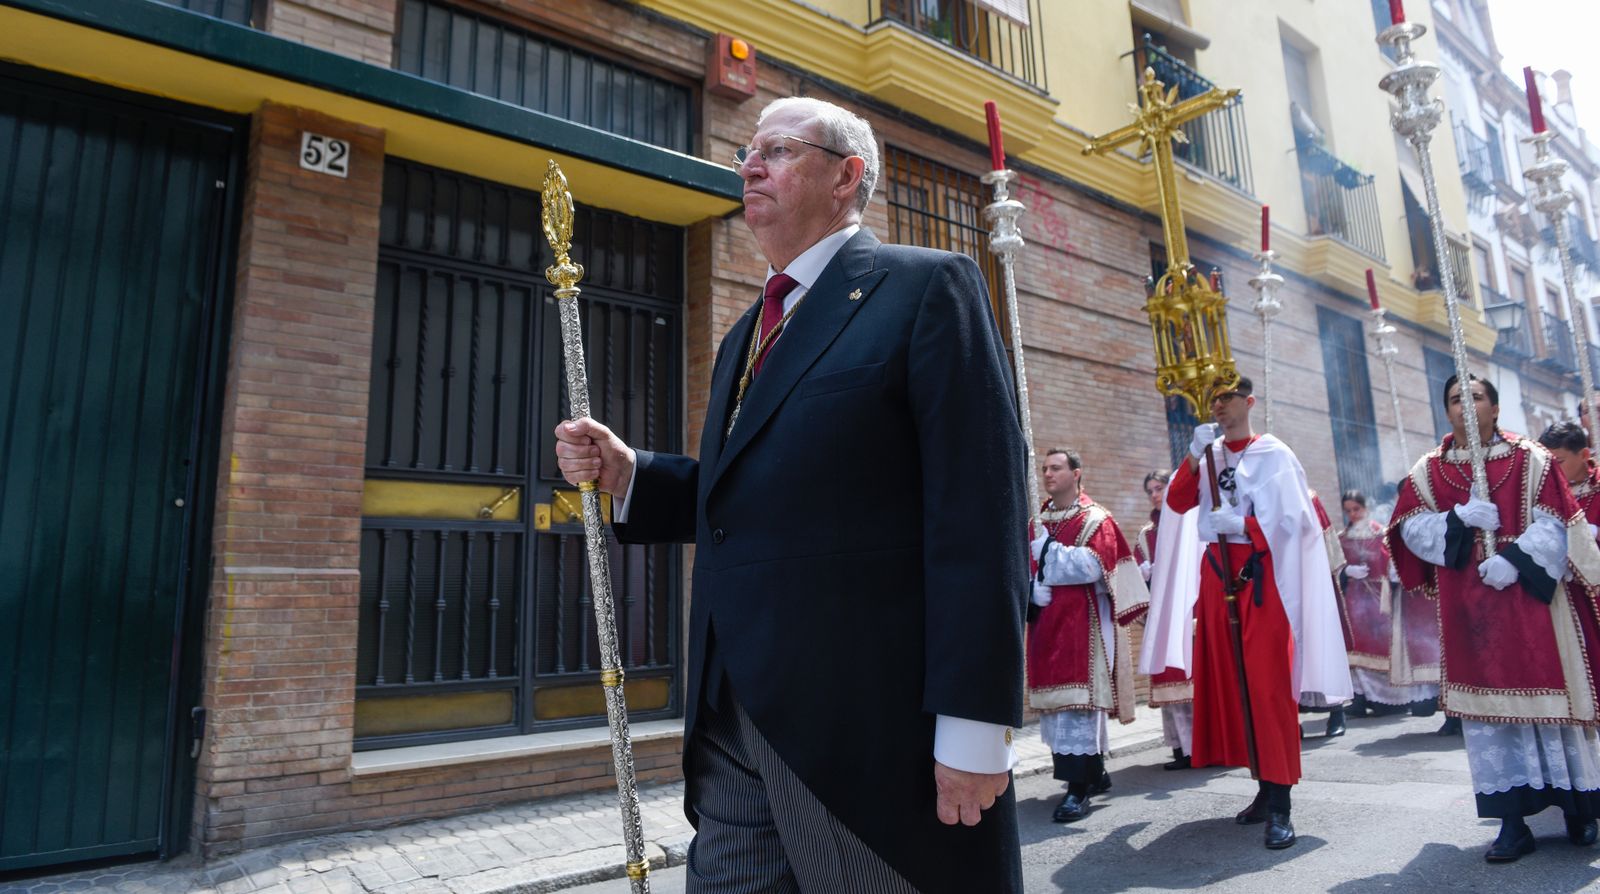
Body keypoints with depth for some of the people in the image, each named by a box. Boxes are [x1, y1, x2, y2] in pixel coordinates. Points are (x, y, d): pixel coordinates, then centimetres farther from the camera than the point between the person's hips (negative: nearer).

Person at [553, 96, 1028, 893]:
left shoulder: (927, 288, -5)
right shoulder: (746, 334, 19)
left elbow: (980, 511, -13)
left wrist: (973, 725, -17)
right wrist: (623, 472, 5)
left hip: (871, 725, -6)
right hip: (733, 719, 7)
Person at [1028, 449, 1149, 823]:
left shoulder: (1096, 519, -3)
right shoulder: (1036, 523, 15)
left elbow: (1091, 566, -18)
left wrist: (1047, 551, -11)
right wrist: (1033, 590, -9)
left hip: (1081, 624, -7)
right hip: (1045, 623, 7)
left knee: (1077, 700, -10)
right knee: (1055, 701, 11)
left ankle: (1078, 787, -8)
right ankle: (1094, 771, 27)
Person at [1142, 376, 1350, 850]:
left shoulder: (1274, 454, -2)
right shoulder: (1207, 455, 13)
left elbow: (1290, 518, -9)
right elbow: (1177, 502, 0)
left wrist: (1238, 524, -17)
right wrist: (1195, 455, -10)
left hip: (1262, 574, -5)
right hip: (1217, 572, 6)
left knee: (1268, 684, -9)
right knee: (1229, 679, 7)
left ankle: (1280, 805, -6)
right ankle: (1266, 788, 18)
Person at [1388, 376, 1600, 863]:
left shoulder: (1531, 459, 3)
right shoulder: (1429, 469, 8)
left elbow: (1554, 523, -4)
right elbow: (1410, 528, 0)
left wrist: (1516, 560, -19)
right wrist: (1459, 518, -16)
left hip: (1530, 597, -1)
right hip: (1468, 609, 1)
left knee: (1546, 692, 3)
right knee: (1487, 705, 2)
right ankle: (1512, 822, 9)